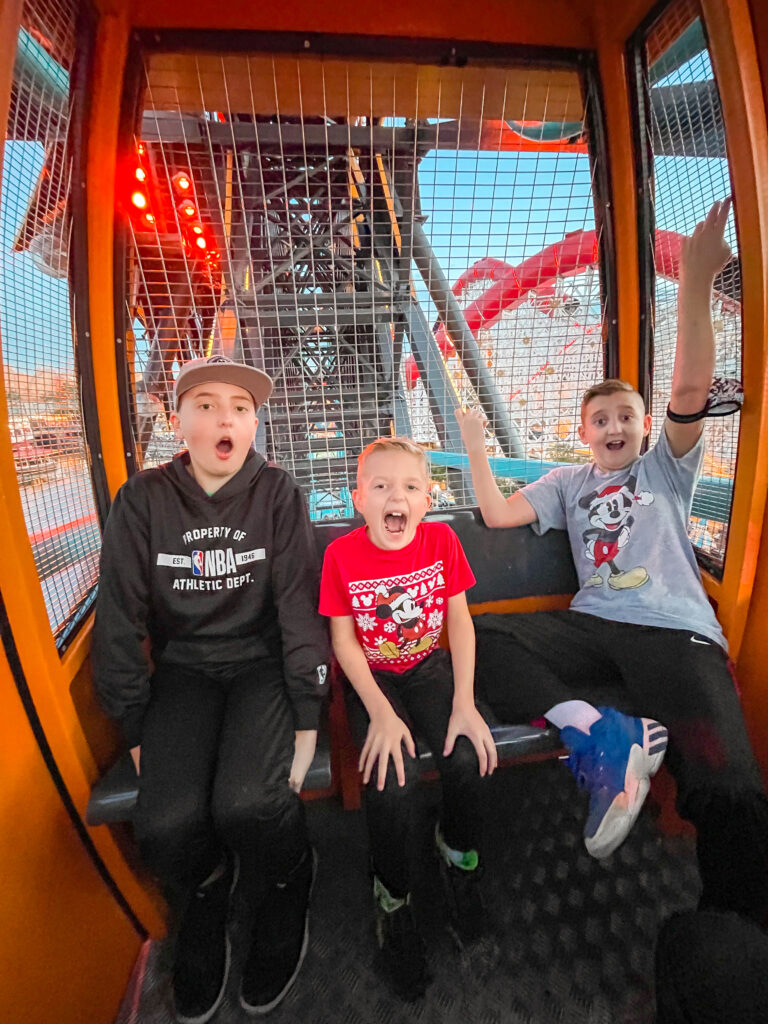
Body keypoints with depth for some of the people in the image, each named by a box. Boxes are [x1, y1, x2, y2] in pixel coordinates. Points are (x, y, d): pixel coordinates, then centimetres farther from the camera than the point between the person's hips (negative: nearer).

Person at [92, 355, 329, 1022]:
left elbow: (300, 604, -9)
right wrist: (135, 728, 0)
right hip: (183, 669, 2)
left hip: (263, 661, -1)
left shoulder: (278, 494, -5)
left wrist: (307, 719, -12)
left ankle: (288, 891, 15)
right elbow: (121, 618, 0)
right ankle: (203, 905, 22)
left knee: (246, 802, -24)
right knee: (165, 823, -17)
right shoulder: (142, 500, -2)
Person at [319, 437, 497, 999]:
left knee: (469, 756, -18)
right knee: (393, 776, -22)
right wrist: (381, 714, -19)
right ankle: (393, 896, 10)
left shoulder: (442, 539, -9)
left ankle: (458, 853, 17)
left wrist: (464, 702, -14)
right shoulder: (342, 553, -15)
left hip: (428, 666, 2)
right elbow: (343, 640, -11)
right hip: (372, 677, -1)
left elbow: (460, 621, -6)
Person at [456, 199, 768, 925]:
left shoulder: (666, 468, 16)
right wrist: (475, 445, 10)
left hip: (676, 631, -2)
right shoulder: (568, 482, 21)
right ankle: (602, 732, -27)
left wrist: (695, 285, -12)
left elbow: (689, 393, -3)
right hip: (593, 626, 3)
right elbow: (496, 514, 8)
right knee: (479, 636, -20)